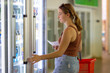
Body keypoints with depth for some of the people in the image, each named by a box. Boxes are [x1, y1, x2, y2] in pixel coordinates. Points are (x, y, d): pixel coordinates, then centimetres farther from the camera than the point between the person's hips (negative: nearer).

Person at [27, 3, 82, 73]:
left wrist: (40, 57, -30)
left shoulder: (68, 30, -19)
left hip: (65, 65, -10)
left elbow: (60, 53, -25)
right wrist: (61, 47, 15)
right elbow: (79, 48, 22)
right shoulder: (77, 29, 10)